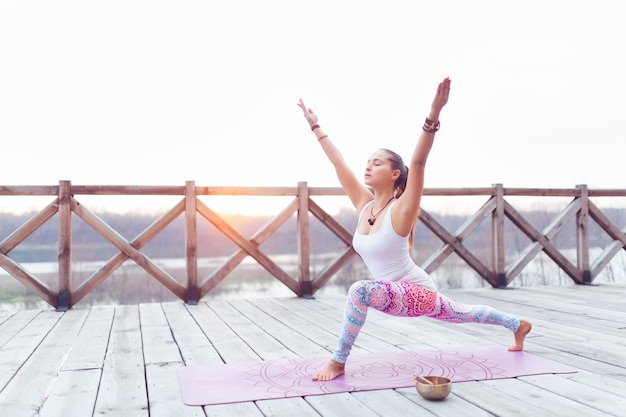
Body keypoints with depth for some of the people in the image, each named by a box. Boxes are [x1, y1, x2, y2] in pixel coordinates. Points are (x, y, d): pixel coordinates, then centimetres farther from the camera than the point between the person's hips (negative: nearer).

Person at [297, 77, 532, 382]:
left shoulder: (400, 211, -22)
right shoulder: (365, 205, -4)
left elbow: (418, 163, -35)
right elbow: (338, 162, -1)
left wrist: (433, 116, -46)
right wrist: (315, 126, 5)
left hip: (420, 293, -9)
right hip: (397, 294, 9)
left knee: (360, 291, -33)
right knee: (463, 315, 28)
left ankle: (338, 362, -16)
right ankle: (518, 325, 53)